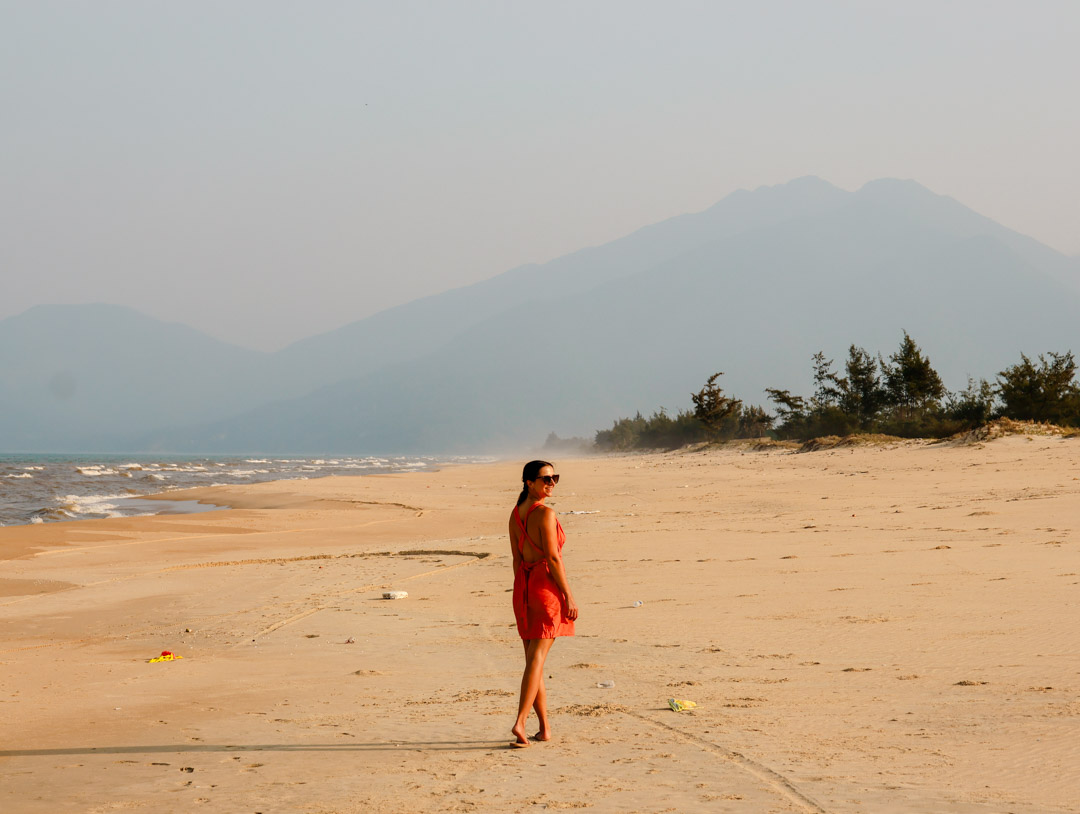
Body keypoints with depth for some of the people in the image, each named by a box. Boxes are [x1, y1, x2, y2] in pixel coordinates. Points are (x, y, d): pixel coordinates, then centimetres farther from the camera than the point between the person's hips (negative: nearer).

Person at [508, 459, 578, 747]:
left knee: (533, 658, 11)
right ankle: (520, 722, -19)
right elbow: (553, 557, -17)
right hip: (547, 584, -8)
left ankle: (545, 728, 16)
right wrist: (569, 596, -13)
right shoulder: (545, 513, -13)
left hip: (523, 585, 8)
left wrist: (523, 593, 19)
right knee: (537, 658, -9)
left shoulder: (515, 514, 10)